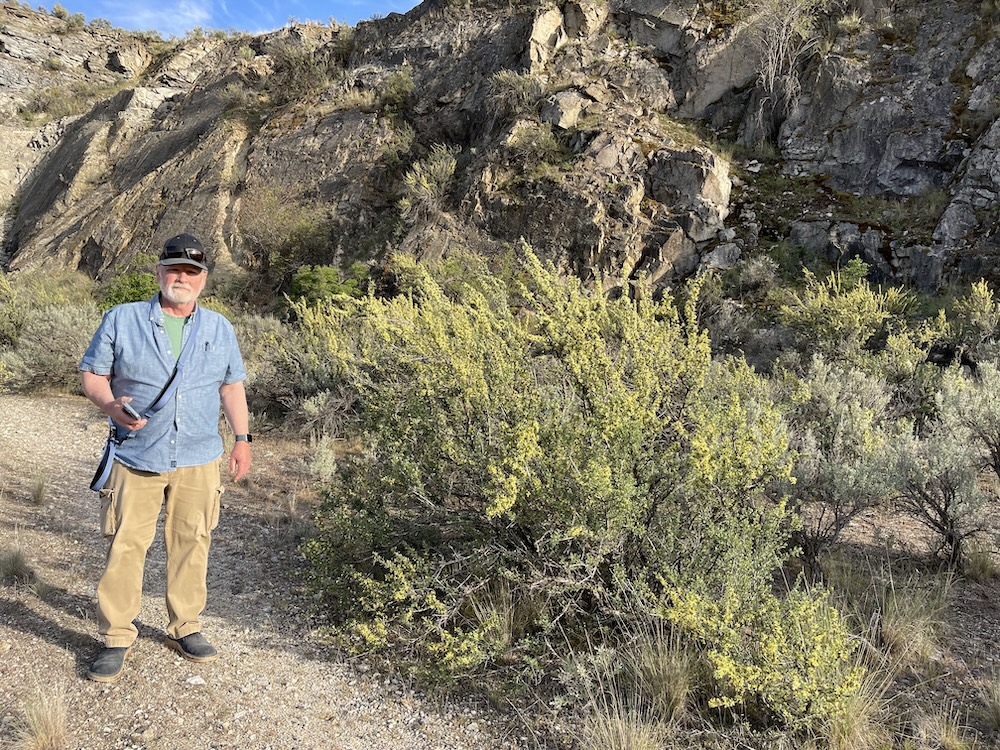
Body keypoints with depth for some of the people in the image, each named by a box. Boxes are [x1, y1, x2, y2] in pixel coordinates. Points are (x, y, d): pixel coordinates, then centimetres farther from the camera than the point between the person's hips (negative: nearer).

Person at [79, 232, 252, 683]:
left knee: (191, 545, 7)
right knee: (125, 546, 0)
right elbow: (91, 374, 4)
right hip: (136, 457, -2)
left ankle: (185, 629, 22)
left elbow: (232, 386, 15)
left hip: (199, 460, 2)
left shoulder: (219, 329, 10)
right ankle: (116, 638, 14)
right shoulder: (121, 320, 2)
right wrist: (111, 405, -17)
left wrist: (242, 438, 9)